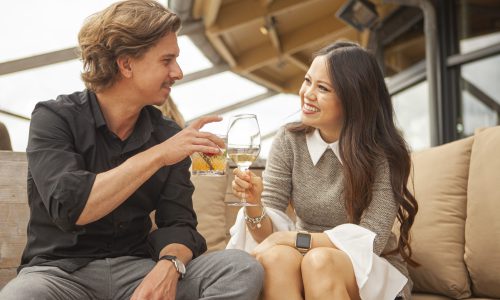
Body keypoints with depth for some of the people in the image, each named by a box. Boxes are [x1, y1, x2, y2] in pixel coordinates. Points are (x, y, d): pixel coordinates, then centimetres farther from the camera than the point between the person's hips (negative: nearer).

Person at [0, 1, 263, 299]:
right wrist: (156, 156, -23)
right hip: (61, 271, -3)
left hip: (137, 268, 4)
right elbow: (68, 208, -22)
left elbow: (178, 222, 0)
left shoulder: (168, 135, 4)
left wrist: (168, 266, -23)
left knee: (243, 268, -18)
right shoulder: (55, 118, -7)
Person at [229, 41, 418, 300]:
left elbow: (370, 240, -17)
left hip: (370, 271, -2)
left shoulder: (383, 152, -12)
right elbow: (269, 233, -6)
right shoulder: (289, 141, -4)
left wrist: (290, 238, -22)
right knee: (275, 257, -31)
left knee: (319, 261, -34)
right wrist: (254, 204, -28)